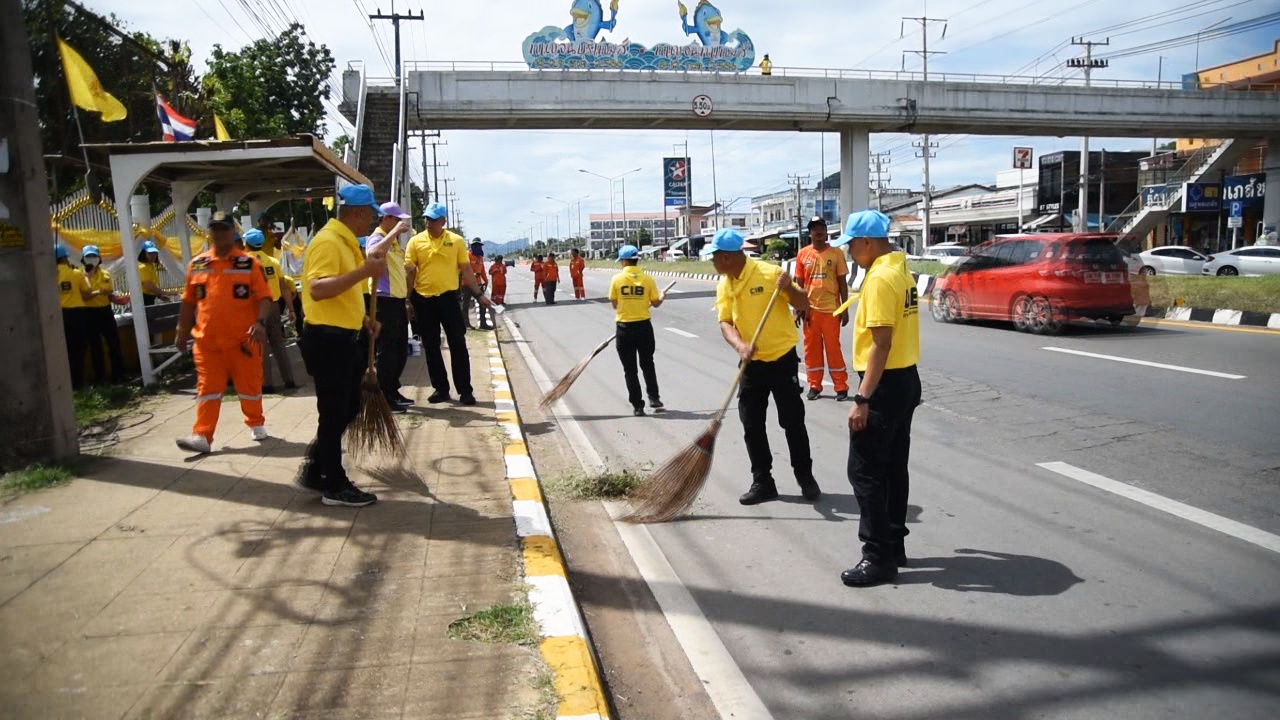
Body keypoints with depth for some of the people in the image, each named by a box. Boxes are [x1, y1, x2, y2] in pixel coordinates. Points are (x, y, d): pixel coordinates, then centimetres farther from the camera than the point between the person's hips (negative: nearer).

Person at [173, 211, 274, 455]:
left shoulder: (249, 263, -3)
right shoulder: (197, 264, 8)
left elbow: (264, 298, -7)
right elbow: (189, 302, 15)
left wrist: (260, 322, -23)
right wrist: (182, 332, 15)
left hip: (243, 339, -2)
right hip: (207, 340, 2)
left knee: (249, 385, 10)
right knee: (207, 388, 2)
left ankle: (256, 424, 28)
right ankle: (202, 436, 1)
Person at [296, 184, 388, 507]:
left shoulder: (345, 242, 16)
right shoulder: (327, 241, -16)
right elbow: (318, 289, -30)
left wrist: (362, 318, 18)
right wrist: (364, 271, -33)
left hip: (344, 337, 10)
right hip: (328, 339, -10)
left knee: (348, 409, 17)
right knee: (334, 414, 1)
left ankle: (314, 471, 28)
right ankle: (334, 485, 13)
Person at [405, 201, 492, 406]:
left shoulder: (456, 240, 2)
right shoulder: (415, 241, 2)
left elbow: (466, 269, 7)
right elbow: (410, 272, 2)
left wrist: (478, 294, 4)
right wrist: (409, 300, -3)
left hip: (448, 297, -1)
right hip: (424, 299, 1)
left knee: (458, 344, -1)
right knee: (431, 346, 8)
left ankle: (465, 390, 6)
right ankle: (440, 388, 19)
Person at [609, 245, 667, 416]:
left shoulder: (617, 279, -6)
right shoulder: (647, 278, -5)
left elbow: (614, 304, -1)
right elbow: (655, 303, 1)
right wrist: (662, 297, 23)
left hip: (624, 327, -1)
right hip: (644, 326, 1)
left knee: (630, 369, 8)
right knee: (647, 364, 20)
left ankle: (637, 406, 9)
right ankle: (654, 398, 15)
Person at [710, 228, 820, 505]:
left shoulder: (769, 273, -13)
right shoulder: (724, 286, 3)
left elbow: (803, 305, -8)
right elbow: (725, 323, -5)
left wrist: (788, 288, -28)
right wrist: (740, 345, -25)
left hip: (782, 359, -5)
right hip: (751, 363, 5)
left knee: (792, 421, 2)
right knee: (752, 425, 6)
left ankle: (805, 477, 19)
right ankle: (762, 482, 18)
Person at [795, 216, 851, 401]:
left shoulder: (836, 253, -3)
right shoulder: (803, 254, 3)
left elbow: (842, 283, 0)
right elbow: (799, 283, 7)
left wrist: (845, 309, -3)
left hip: (831, 309, -2)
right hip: (810, 309, 2)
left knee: (833, 348, 1)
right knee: (811, 348, 8)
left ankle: (841, 387, 9)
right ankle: (814, 385, 18)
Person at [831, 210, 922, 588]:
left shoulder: (880, 278, -18)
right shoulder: (901, 271, 13)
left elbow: (881, 344, -23)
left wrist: (862, 399, -23)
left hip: (886, 384, -10)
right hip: (906, 379, 10)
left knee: (865, 471, -4)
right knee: (893, 468, 16)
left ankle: (879, 557, 1)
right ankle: (893, 545, 25)